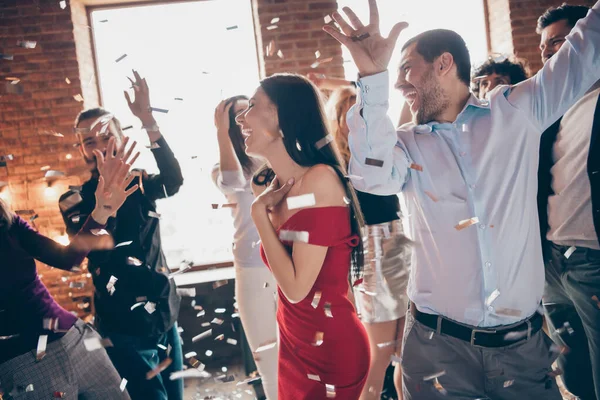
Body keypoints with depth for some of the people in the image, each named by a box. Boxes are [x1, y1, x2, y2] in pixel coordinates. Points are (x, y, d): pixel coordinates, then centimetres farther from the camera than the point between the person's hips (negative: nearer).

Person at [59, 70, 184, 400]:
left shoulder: (140, 184, 1)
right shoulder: (75, 201, -6)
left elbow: (174, 180, -23)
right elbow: (96, 249, -22)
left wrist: (148, 121, -33)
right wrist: (107, 197, -36)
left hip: (166, 315, 4)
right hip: (124, 328, -3)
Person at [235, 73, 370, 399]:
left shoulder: (319, 179, -23)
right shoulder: (273, 186, 2)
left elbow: (297, 289, -25)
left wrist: (260, 211, -18)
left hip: (331, 350, -8)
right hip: (292, 345, 8)